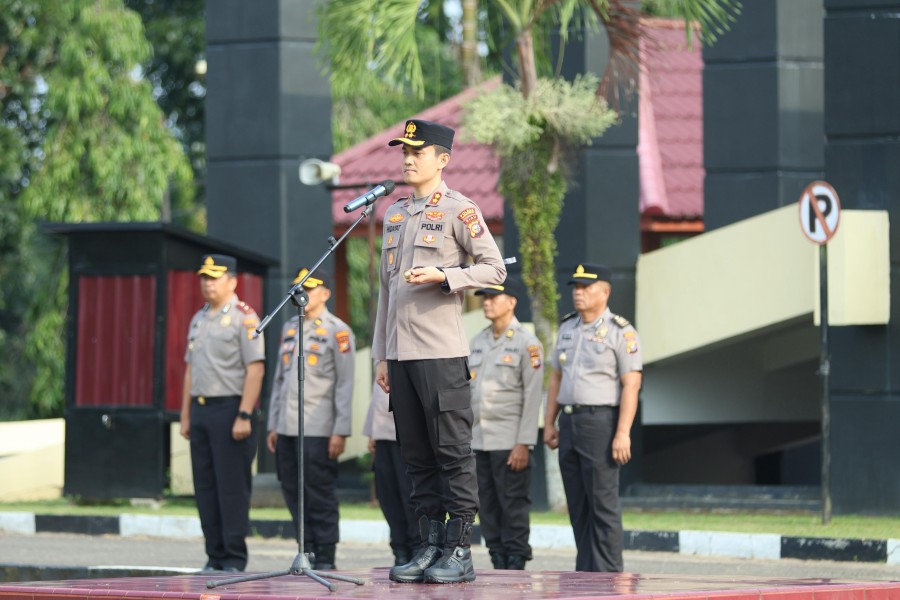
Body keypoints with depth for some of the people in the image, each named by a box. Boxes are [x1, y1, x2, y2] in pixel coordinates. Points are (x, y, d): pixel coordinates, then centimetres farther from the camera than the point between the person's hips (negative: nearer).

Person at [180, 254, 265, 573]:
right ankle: (215, 556, 12)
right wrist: (185, 415, 17)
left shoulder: (244, 318, -7)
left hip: (229, 408, -8)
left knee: (232, 486, -7)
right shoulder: (199, 320, 18)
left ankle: (235, 557, -4)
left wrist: (244, 416, -19)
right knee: (205, 486, 7)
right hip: (201, 409, 8)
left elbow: (255, 369, -13)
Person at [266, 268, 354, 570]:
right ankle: (307, 554, 14)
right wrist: (273, 425, 16)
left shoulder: (337, 331, -4)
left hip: (318, 431, -7)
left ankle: (325, 560, 1)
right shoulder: (289, 328, 16)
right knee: (293, 495, 7)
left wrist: (340, 432, -12)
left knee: (320, 498, -4)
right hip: (287, 429, 7)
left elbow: (345, 385, -7)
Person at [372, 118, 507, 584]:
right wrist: (381, 355, 16)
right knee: (416, 455, 8)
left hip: (441, 352, -7)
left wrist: (443, 276, -19)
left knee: (452, 452, -5)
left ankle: (459, 551, -3)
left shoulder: (458, 210, -3)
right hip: (401, 352, 7)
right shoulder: (394, 213, 18)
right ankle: (430, 545, 12)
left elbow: (494, 268, -5)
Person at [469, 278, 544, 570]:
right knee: (488, 507, 6)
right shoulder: (478, 341, 14)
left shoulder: (526, 343, -5)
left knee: (513, 505, -7)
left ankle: (516, 565, -4)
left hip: (509, 442, -6)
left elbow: (533, 396, -10)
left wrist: (523, 444, -15)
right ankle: (498, 564, 10)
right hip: (478, 441, 6)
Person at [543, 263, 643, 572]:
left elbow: (631, 385, -13)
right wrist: (549, 424, 13)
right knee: (577, 504, 8)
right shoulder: (568, 327, 13)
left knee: (603, 503, -8)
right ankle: (585, 573, 12)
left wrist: (623, 434, -19)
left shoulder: (621, 332, -8)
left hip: (601, 422, -7)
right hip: (569, 421, 7)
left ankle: (608, 575, -6)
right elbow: (556, 378, 18)